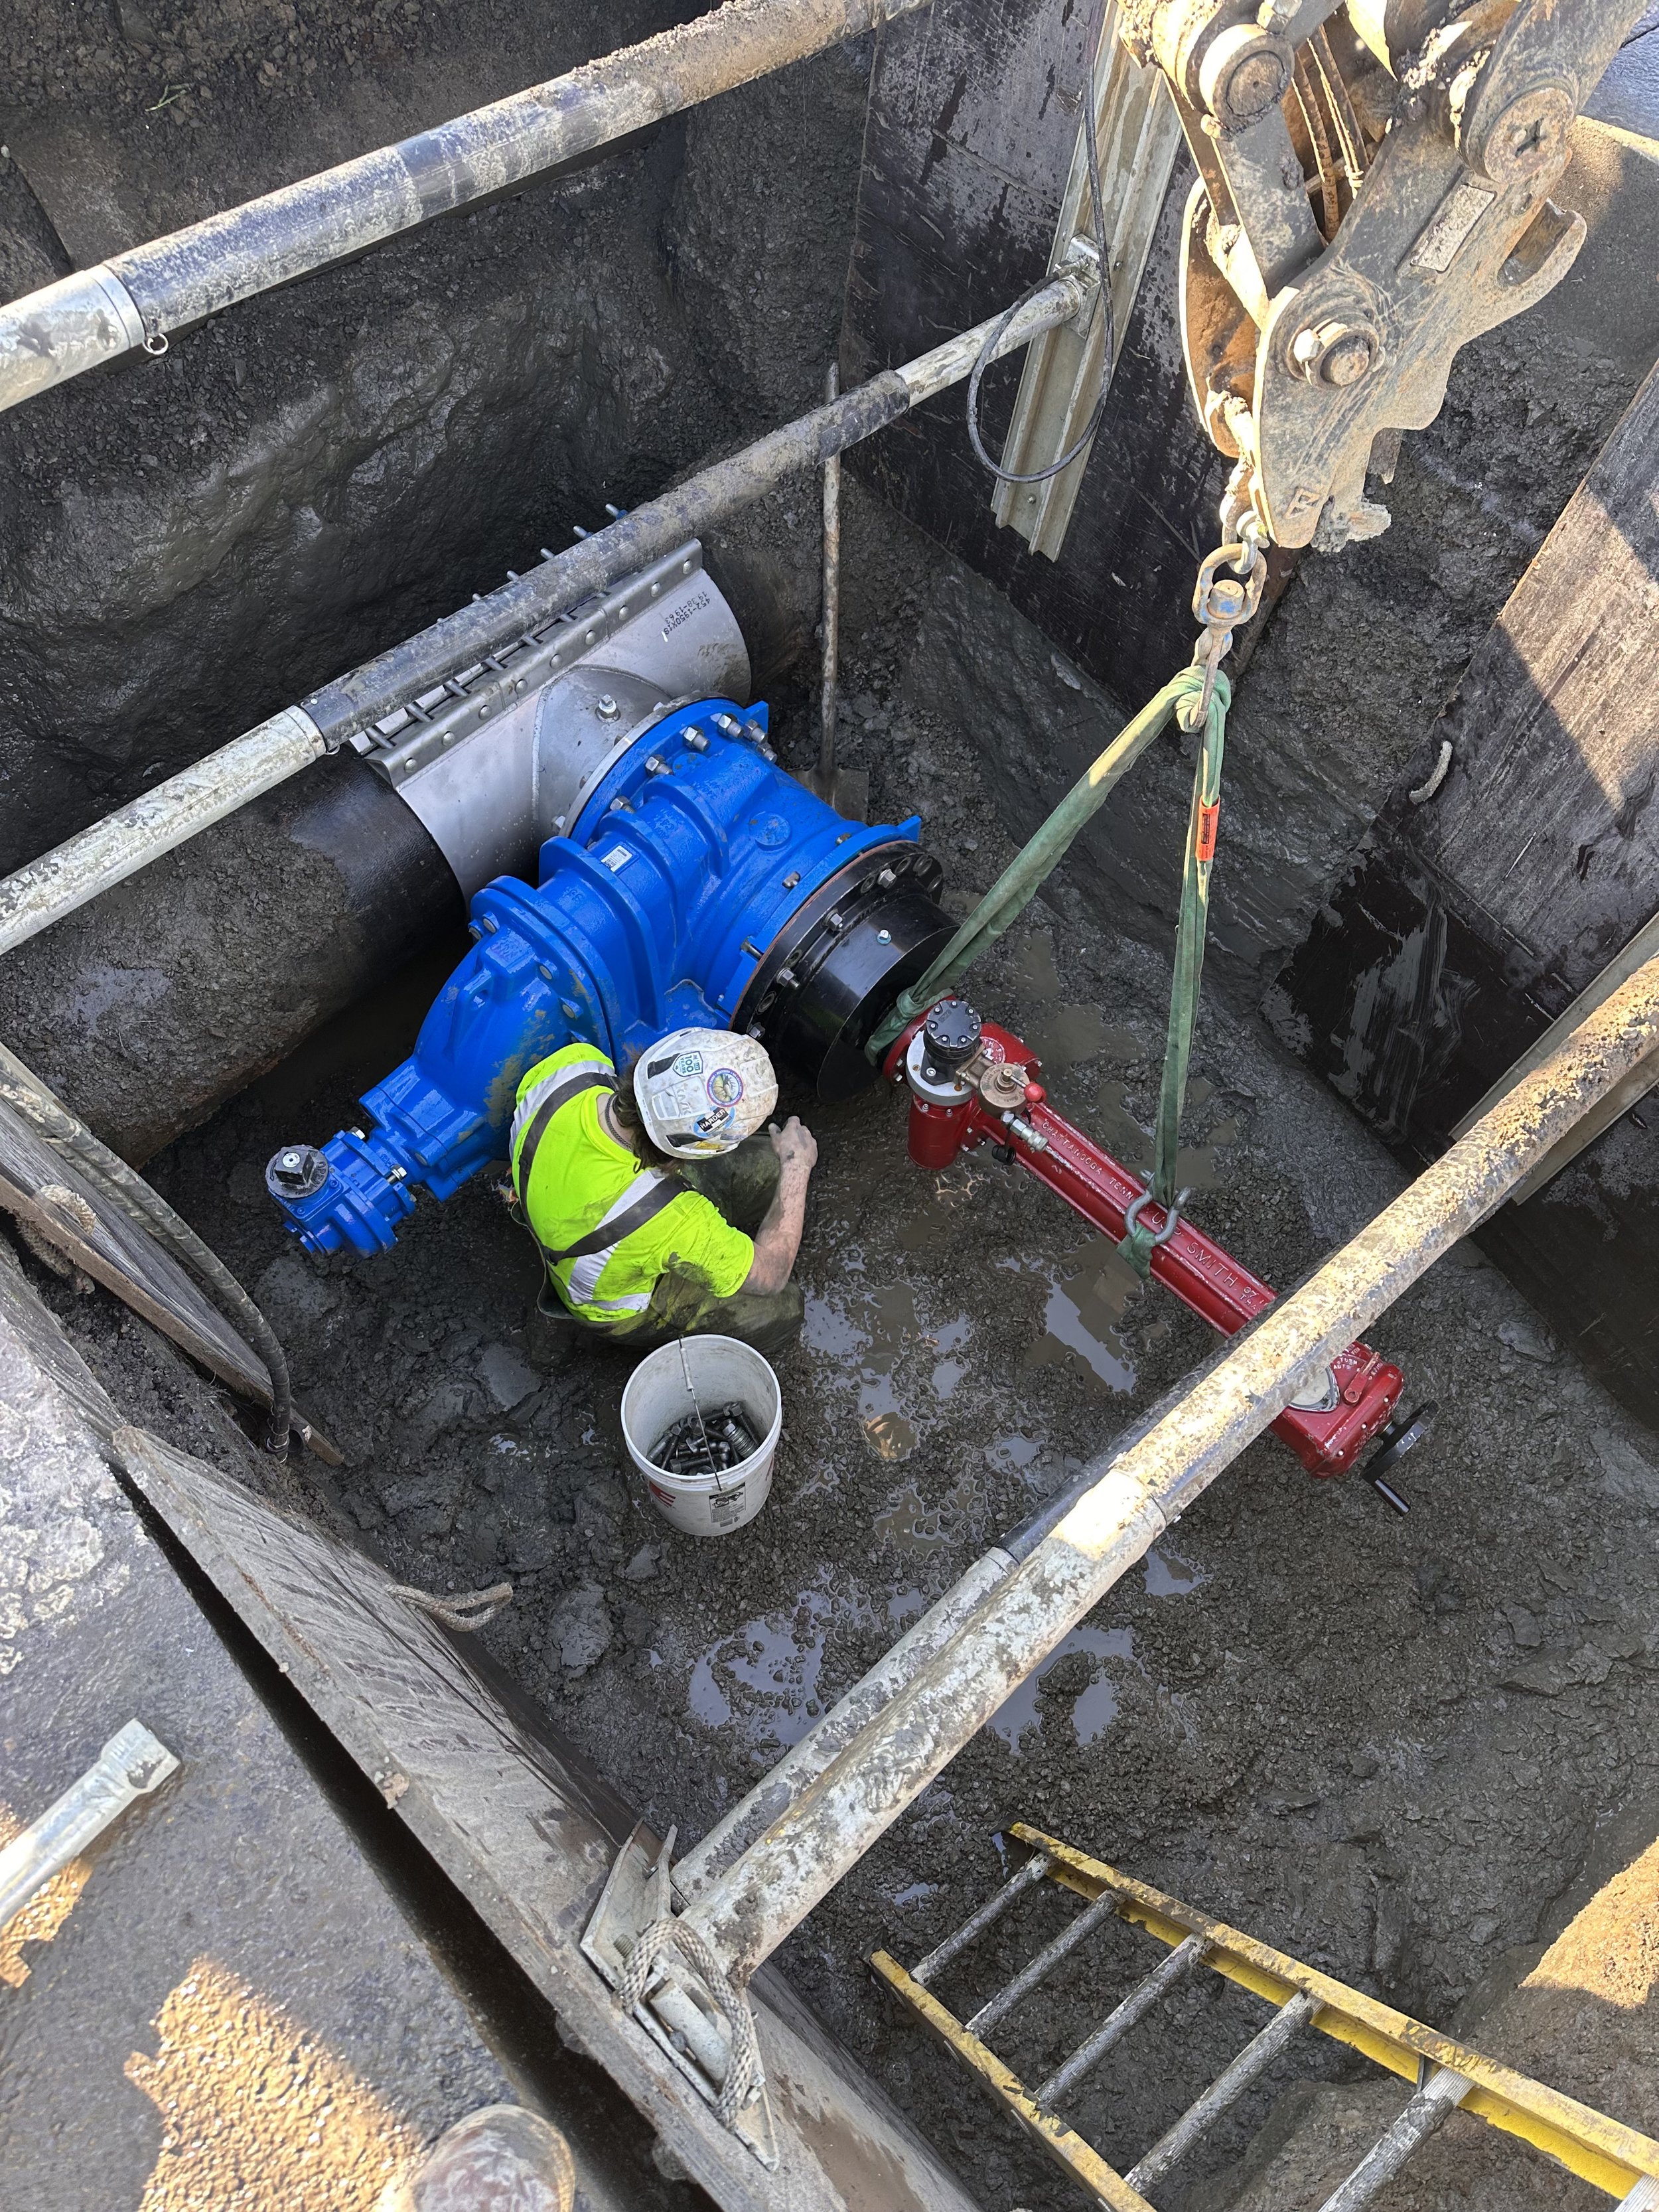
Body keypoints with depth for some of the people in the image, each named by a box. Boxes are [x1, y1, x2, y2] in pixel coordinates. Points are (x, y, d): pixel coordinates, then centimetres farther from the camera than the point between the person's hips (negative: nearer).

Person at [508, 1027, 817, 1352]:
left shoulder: (573, 1064, -31)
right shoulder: (660, 1218, -45)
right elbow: (769, 1275, -26)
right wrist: (796, 1168, -17)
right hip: (619, 1308, -6)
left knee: (768, 1164, 0)